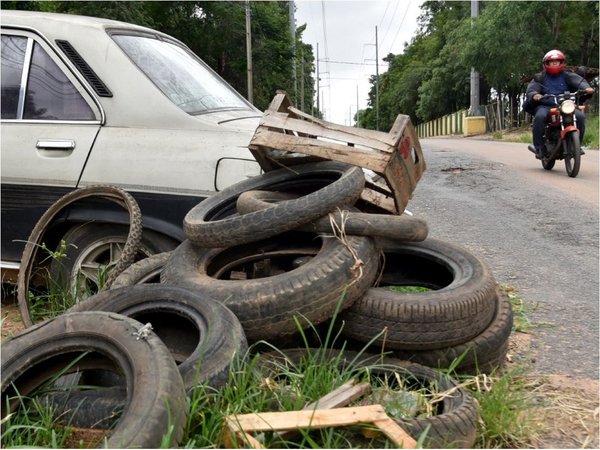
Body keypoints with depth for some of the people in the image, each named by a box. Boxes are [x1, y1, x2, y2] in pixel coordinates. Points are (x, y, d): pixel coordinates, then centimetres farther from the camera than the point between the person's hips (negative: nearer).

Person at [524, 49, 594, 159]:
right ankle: (539, 147, -25)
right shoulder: (539, 78, 11)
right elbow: (531, 89, -5)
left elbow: (579, 81, -5)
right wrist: (534, 95, -31)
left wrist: (586, 87, -29)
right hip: (545, 105, -2)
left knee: (580, 116, -23)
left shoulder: (567, 76, 14)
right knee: (540, 116, -35)